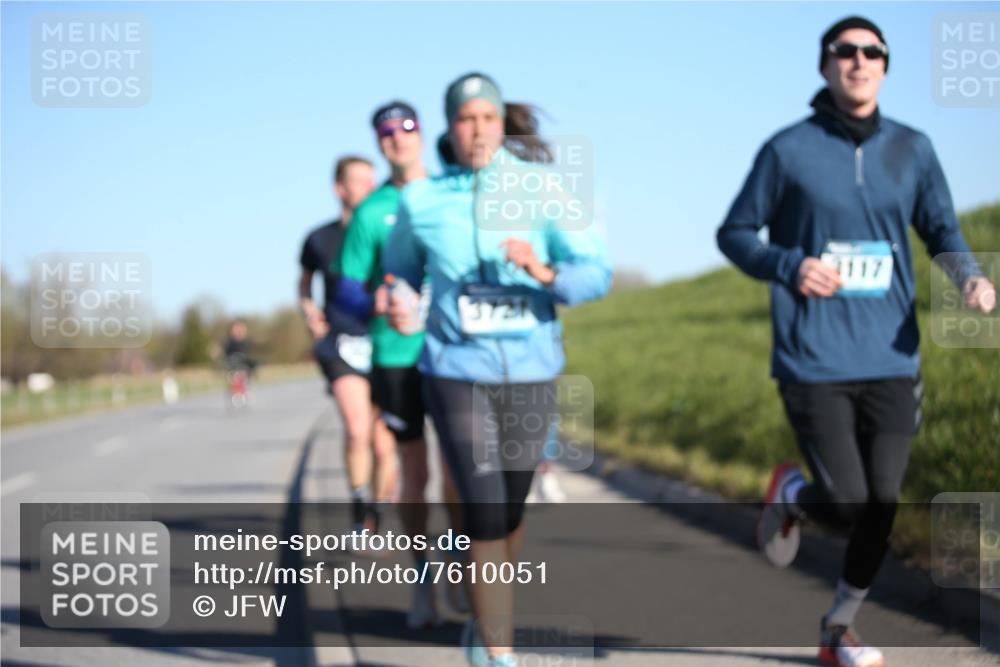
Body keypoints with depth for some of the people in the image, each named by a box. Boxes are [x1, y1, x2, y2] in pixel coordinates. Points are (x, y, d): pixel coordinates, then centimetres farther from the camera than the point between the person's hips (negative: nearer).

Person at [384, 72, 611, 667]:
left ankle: (487, 619, 41)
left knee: (511, 510, 15)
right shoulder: (423, 201, 0)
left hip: (531, 372, 1)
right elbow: (400, 271, 17)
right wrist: (398, 306, -5)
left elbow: (597, 273, -9)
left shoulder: (542, 189, -3)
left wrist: (546, 273, -28)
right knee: (485, 511, -12)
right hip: (457, 371, -1)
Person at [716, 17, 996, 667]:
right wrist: (788, 266, -13)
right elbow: (735, 233, 6)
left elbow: (943, 229, 12)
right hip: (814, 362, -3)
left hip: (891, 360, 3)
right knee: (847, 504, -6)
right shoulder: (789, 150, -2)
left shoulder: (912, 149, 6)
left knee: (882, 508, 3)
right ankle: (791, 494, 30)